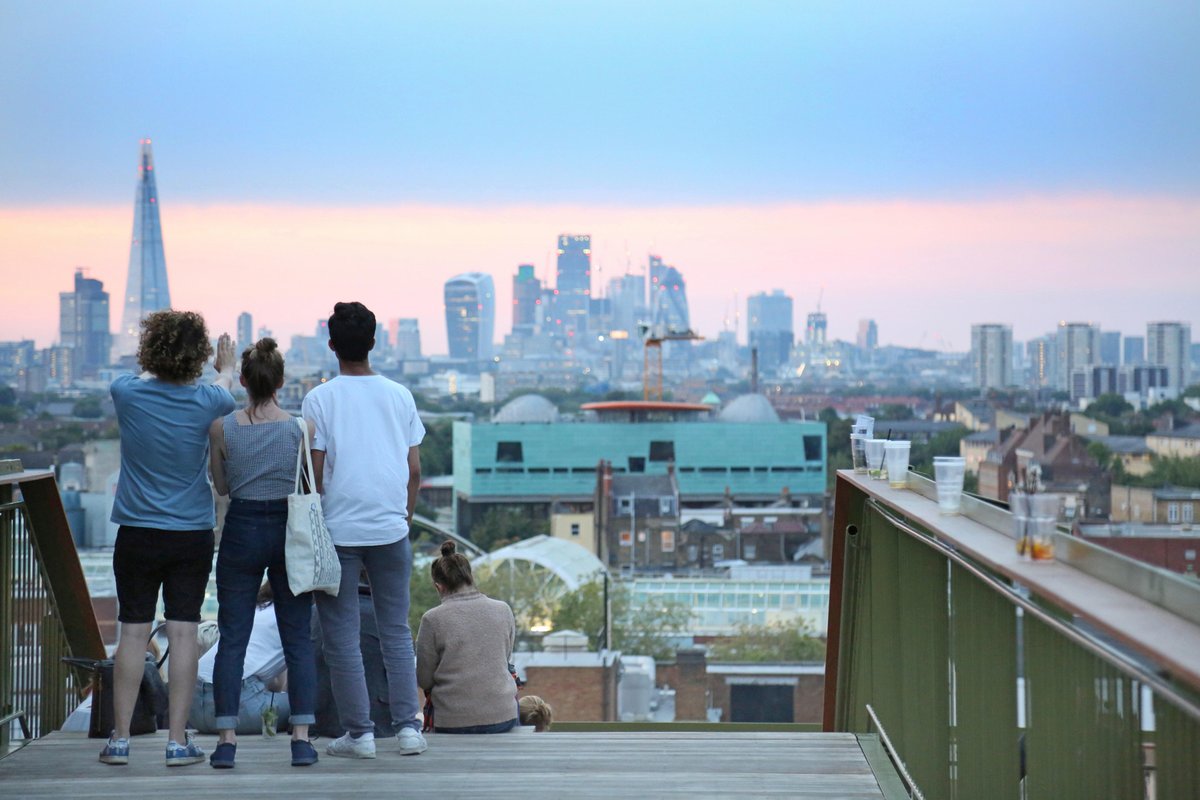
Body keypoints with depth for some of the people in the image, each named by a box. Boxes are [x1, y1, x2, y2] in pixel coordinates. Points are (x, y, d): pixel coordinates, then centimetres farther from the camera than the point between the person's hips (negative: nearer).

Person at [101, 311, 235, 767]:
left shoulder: (128, 393, -8)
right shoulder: (205, 402, -7)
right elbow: (225, 389, 18)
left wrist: (156, 364, 40)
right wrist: (226, 367, 40)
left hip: (137, 534, 1)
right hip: (192, 536, -1)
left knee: (133, 633, 5)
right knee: (183, 632, 1)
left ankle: (120, 739, 8)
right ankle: (178, 741, 2)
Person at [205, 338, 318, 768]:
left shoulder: (222, 428, -6)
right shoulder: (300, 427, -7)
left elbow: (221, 486, 5)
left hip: (241, 531, 0)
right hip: (289, 529, 0)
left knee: (232, 638, 5)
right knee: (297, 639, 7)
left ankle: (227, 738, 1)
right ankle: (301, 738, 3)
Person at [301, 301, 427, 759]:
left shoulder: (320, 399, -4)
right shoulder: (399, 396, 6)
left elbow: (314, 472, -5)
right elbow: (415, 469, 7)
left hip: (337, 531, -3)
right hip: (391, 528, 3)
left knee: (342, 635, 4)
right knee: (396, 630, 10)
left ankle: (359, 733, 4)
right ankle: (407, 726, 5)